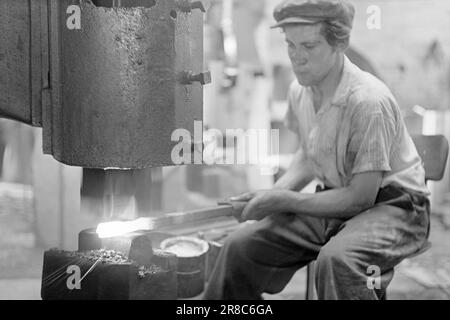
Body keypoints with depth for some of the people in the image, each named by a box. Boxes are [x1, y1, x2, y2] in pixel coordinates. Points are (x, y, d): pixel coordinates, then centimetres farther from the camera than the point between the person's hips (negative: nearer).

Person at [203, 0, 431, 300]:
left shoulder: (369, 100, -26)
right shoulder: (300, 91, -2)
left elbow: (360, 197, -22)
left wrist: (283, 201, -19)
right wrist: (273, 194, -2)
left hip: (392, 206, -7)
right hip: (336, 201, 7)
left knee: (336, 258, -38)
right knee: (241, 245, -5)